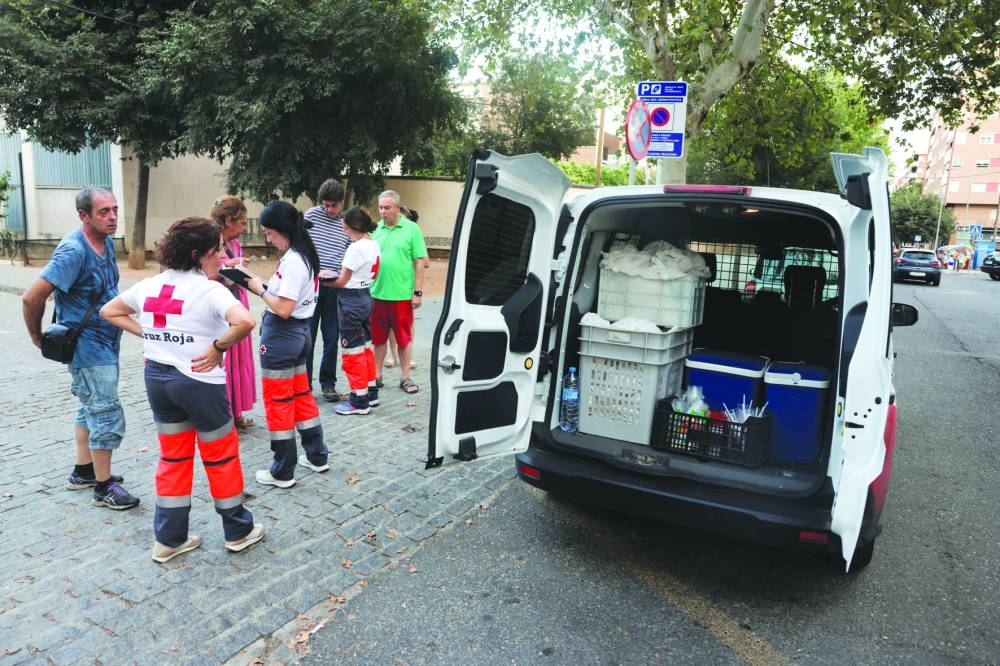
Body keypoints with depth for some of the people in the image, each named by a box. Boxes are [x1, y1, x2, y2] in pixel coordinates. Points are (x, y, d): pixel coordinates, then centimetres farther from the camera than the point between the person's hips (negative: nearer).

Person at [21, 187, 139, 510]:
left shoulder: (107, 242, 4)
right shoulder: (73, 251, -23)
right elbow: (32, 297, -23)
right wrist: (38, 337, -10)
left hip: (105, 341, 9)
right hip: (87, 346, -9)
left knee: (91, 407, 19)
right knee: (106, 414, -4)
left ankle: (83, 471, 34)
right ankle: (104, 487, 9)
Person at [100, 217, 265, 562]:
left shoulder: (148, 285, 5)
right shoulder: (210, 290, -17)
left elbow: (109, 311, 19)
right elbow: (245, 321, -34)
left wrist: (145, 332, 10)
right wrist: (219, 347, -19)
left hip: (157, 378, 6)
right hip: (198, 381, -6)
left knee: (173, 459, 19)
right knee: (221, 458, 11)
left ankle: (169, 539, 26)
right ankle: (238, 531, 25)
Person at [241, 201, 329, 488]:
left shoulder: (291, 261, -20)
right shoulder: (304, 256, 9)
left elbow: (283, 309, -24)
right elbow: (290, 295, 8)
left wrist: (259, 289, -10)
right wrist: (266, 286, -3)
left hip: (281, 338, -9)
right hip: (298, 334, 10)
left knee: (278, 403, 2)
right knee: (301, 396, 19)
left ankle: (283, 472, 14)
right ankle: (317, 456, 30)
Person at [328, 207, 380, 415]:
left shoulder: (355, 248, -19)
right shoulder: (374, 245, 8)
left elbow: (341, 282, -14)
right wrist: (335, 273, 11)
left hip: (351, 300, -9)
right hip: (365, 297, 9)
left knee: (353, 351, -2)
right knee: (365, 347, 16)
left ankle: (359, 400, 5)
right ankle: (371, 393, 25)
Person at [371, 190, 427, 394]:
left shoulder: (411, 229, -4)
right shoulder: (375, 229, 5)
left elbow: (419, 262, -3)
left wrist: (418, 292, -6)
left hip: (402, 294, -3)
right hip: (377, 293, 3)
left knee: (404, 338, 7)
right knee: (378, 338, 12)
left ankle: (405, 378, 18)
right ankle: (375, 376, 24)